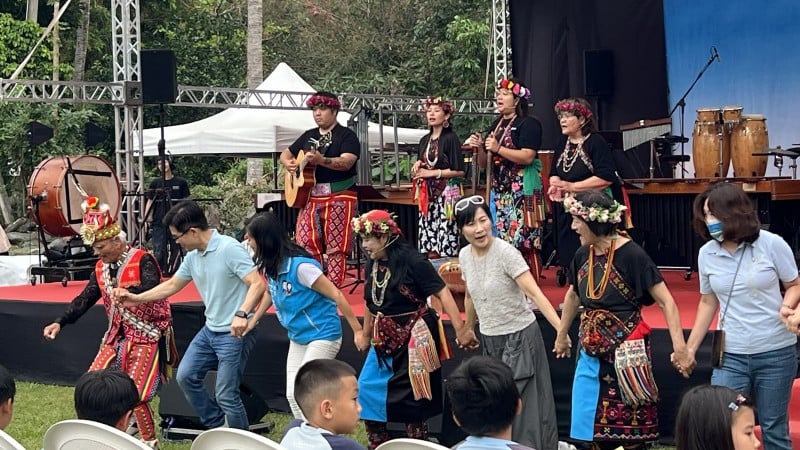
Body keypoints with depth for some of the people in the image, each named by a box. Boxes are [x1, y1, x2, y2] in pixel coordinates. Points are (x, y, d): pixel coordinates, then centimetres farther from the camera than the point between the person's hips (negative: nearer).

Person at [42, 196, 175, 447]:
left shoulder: (143, 260, -16)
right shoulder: (101, 268, 7)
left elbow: (152, 289, -33)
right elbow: (85, 299, 8)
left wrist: (127, 292, -53)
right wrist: (60, 323, -3)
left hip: (146, 336, -8)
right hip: (117, 336, 8)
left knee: (136, 395, -12)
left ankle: (149, 442, 5)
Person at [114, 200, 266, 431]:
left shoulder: (229, 249, -21)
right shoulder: (192, 256, 6)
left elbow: (258, 284, -27)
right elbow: (171, 285, 20)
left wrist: (242, 314, -40)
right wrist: (137, 298, 17)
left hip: (235, 333, -9)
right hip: (210, 330, 9)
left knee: (225, 395, -6)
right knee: (186, 376, 13)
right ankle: (218, 427, 26)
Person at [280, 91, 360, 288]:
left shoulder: (346, 135, -1)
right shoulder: (308, 136, 18)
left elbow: (347, 162, -18)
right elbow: (285, 154, 27)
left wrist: (320, 160, -32)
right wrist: (288, 163, 3)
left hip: (339, 197, -6)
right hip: (310, 196, 6)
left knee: (336, 248, -6)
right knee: (305, 243, -1)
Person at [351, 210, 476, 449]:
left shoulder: (411, 260, -18)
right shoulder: (372, 264, 2)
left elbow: (442, 293, -19)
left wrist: (460, 329, -23)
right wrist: (366, 334, 26)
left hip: (413, 338, -7)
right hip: (385, 340, 7)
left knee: (409, 398, 0)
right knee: (366, 391, 6)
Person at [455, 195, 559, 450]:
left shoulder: (506, 253, -21)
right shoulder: (465, 256, -2)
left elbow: (535, 294, -28)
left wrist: (561, 330, -38)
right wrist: (468, 329, 26)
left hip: (519, 336, -6)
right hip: (489, 339, 6)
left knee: (521, 404, -3)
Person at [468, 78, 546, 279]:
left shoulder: (528, 124, -4)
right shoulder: (496, 125, 18)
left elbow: (528, 156, -17)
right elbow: (485, 162, 21)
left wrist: (498, 149, -18)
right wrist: (480, 147, 1)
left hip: (521, 189, -7)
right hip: (499, 190, 7)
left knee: (522, 238, -12)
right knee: (502, 238, 3)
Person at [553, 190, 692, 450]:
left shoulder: (631, 255, -16)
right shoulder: (583, 255, 3)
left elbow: (666, 302, -15)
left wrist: (679, 347, -24)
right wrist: (562, 335, 31)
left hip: (626, 354, -6)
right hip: (591, 353, 6)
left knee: (629, 429, 0)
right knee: (596, 426, 11)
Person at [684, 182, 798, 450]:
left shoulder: (772, 244, -8)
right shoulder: (707, 254, 2)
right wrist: (690, 348, 10)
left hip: (776, 353, -2)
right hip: (731, 356, 2)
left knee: (774, 428, 7)